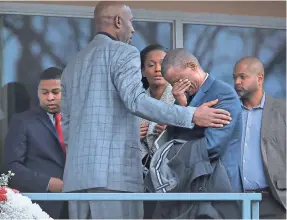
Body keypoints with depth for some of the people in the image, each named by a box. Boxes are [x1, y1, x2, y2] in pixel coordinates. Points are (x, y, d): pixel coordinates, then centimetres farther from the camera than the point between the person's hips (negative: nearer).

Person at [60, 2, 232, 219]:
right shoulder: (123, 53, -1)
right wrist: (191, 116, -18)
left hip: (76, 172, 8)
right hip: (114, 170, -8)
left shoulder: (74, 64, 22)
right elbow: (135, 100, -16)